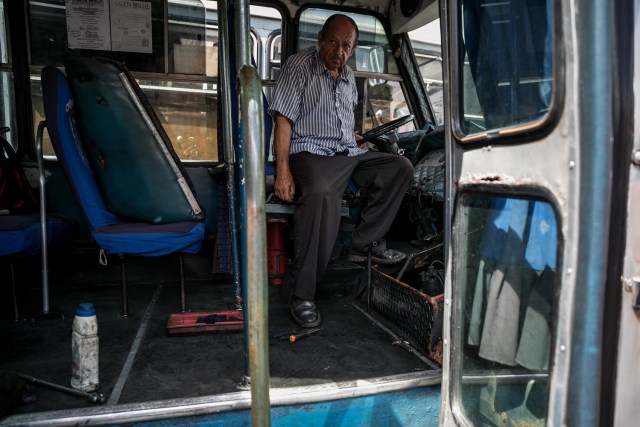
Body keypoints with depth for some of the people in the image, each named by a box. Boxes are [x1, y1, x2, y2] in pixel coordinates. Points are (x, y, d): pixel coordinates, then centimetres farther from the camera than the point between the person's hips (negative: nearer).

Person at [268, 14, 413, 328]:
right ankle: (301, 296, -30)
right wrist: (283, 171, -20)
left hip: (348, 154, 8)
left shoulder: (349, 77, 23)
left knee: (400, 167, -8)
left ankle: (364, 244, -4)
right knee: (321, 192, -40)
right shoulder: (299, 66, 2)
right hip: (310, 152, -7)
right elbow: (283, 119, -9)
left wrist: (355, 145, 13)